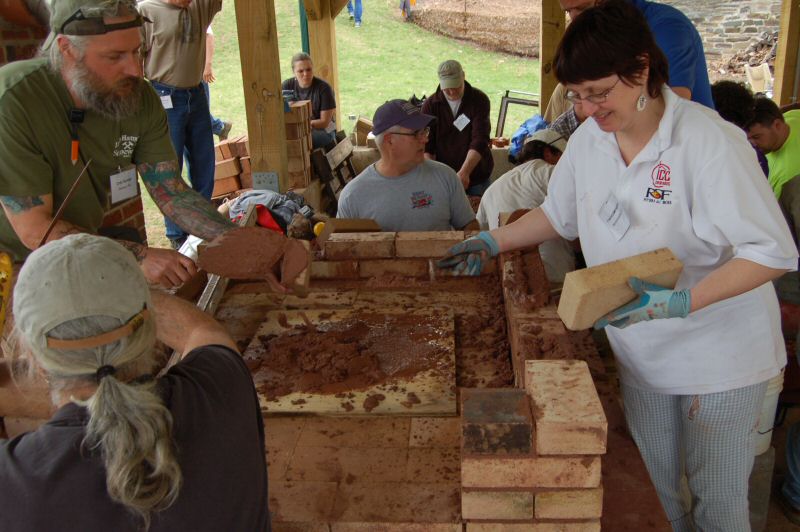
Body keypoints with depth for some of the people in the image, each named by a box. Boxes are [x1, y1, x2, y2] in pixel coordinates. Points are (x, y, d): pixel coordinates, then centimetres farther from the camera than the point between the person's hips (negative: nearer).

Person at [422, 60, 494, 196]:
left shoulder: (479, 100, -9)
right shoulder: (431, 104, -3)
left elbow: (479, 140, -20)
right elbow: (426, 145, -6)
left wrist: (465, 172, -33)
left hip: (476, 176, -1)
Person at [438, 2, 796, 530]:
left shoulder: (708, 140, -22)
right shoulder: (589, 139, -4)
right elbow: (559, 213, 14)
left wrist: (682, 302, -31)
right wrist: (493, 242, 4)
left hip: (719, 354, -4)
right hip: (641, 350, 5)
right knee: (655, 488, 16)